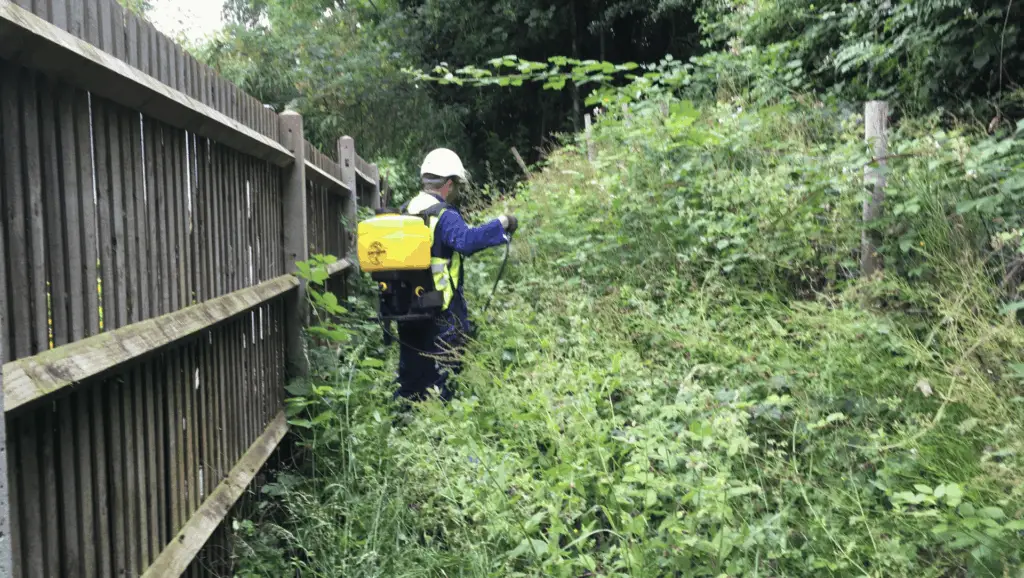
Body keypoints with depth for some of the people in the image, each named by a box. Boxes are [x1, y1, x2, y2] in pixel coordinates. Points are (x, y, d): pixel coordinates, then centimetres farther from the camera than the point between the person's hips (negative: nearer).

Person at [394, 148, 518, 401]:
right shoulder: (444, 216, -16)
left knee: (410, 371, 17)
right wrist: (501, 224, -26)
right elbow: (467, 240, -33)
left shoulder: (405, 212, 9)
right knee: (443, 373, 2)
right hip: (441, 313, -7)